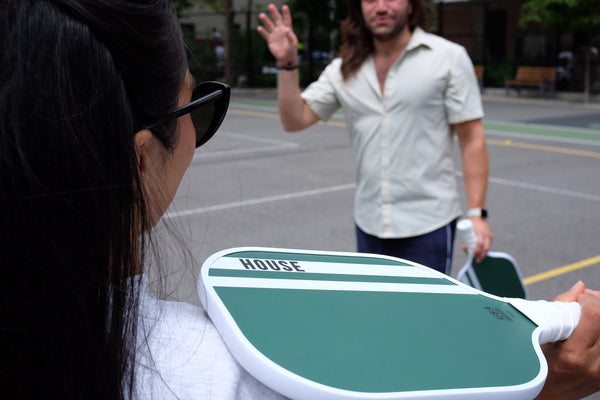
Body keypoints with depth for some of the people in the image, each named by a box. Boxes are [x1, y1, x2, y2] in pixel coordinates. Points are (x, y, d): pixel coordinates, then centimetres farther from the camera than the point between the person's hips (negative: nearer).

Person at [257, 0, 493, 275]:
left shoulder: (449, 57, -4)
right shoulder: (344, 69, 6)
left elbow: (472, 139, -6)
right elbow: (294, 120, 1)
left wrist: (477, 213, -12)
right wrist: (287, 64, -13)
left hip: (428, 224, -4)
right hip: (369, 224, 5)